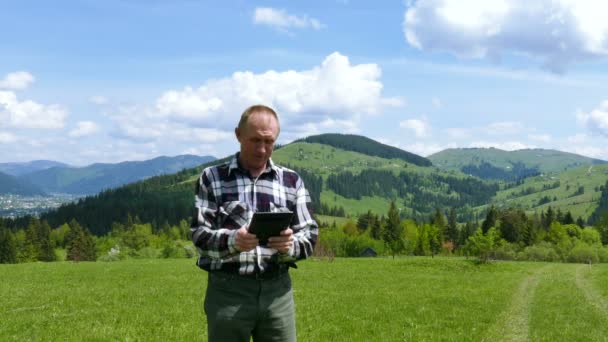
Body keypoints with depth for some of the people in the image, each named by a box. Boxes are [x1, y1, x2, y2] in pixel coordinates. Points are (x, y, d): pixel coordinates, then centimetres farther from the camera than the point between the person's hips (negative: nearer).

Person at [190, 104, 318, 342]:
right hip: (228, 290, -2)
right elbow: (199, 233, -3)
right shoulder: (212, 178, 5)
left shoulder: (292, 181, 11)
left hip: (277, 289, 2)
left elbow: (309, 234, 7)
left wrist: (291, 246, -17)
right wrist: (231, 241, -24)